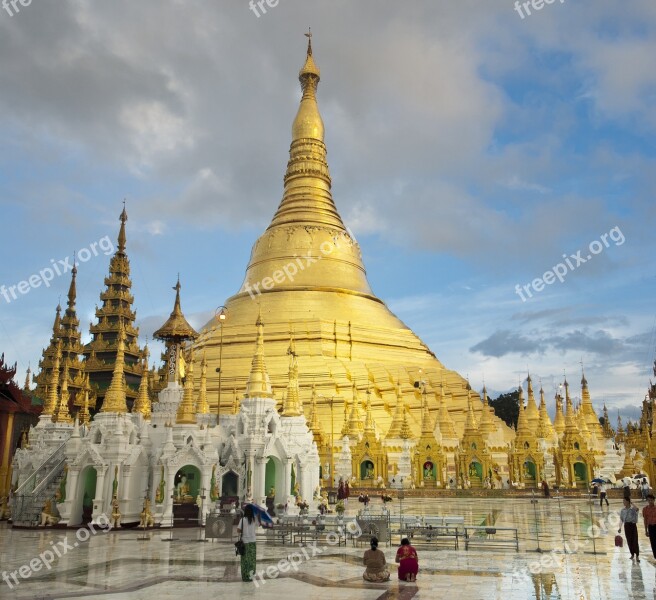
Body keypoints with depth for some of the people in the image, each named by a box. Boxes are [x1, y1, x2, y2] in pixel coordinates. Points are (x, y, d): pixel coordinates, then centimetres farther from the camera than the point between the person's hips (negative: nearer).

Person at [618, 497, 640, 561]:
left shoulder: (633, 509, -6)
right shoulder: (622, 510, 7)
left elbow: (637, 509, -33)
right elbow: (621, 519, 10)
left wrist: (632, 503, -23)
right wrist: (620, 528, 5)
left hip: (633, 525, -4)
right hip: (626, 525, 4)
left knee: (635, 541, -5)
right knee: (629, 541, 9)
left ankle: (637, 556, 1)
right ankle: (632, 554, 22)